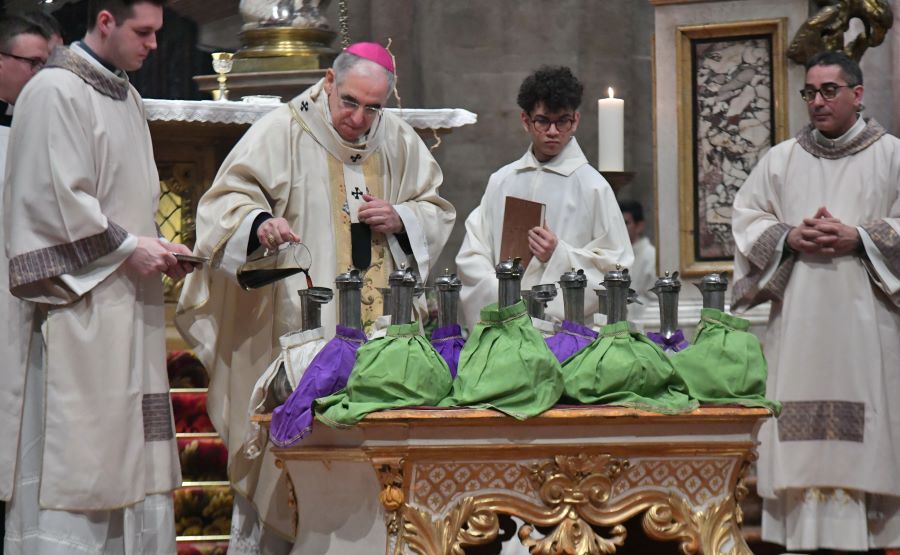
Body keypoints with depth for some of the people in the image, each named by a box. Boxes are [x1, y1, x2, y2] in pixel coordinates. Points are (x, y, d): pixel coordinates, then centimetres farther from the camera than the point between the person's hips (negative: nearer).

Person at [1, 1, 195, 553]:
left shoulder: (128, 98, 17)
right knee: (72, 439, -9)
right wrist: (129, 248, -15)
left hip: (128, 308, 9)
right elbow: (56, 196, -16)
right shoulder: (56, 91, -10)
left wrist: (157, 248, 8)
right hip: (79, 305, -9)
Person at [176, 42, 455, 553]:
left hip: (379, 324, 4)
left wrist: (400, 219, -1)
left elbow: (437, 212, 20)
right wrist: (260, 222, -26)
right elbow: (228, 198, -5)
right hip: (298, 320, -4)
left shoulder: (399, 142, 13)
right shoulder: (283, 132, -1)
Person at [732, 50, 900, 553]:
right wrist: (789, 238, -8)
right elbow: (748, 219, 9)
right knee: (802, 432, -3)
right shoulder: (781, 159, 13)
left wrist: (858, 239, -12)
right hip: (799, 318, 2)